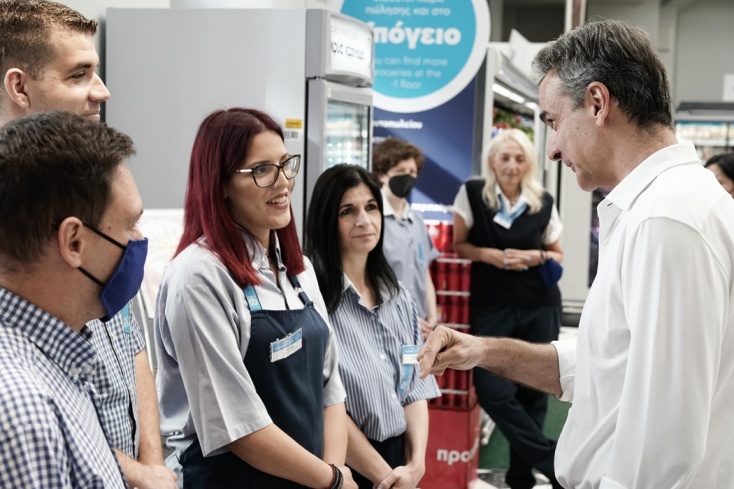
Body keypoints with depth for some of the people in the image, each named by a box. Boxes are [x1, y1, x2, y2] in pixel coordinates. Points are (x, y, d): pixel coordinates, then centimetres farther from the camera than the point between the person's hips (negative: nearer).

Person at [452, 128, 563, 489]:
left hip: (539, 308, 2)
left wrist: (536, 257, -7)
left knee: (531, 390, 5)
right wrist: (491, 255, -13)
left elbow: (558, 255, 14)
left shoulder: (543, 202, 4)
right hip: (490, 308, -1)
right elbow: (457, 246, 3)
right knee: (494, 390, -13)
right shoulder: (472, 193, -1)